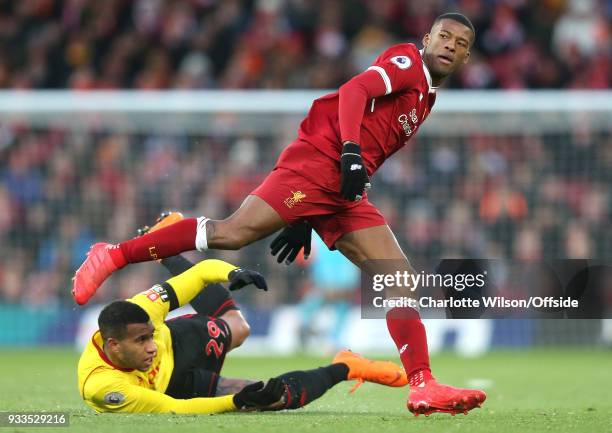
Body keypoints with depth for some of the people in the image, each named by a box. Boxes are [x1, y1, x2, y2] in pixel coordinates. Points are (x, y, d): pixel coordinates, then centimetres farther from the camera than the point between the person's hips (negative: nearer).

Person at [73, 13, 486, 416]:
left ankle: (423, 386, -6)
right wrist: (351, 151, -28)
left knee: (400, 278, -1)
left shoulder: (425, 101, 28)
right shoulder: (406, 61, 4)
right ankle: (112, 255, -11)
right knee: (234, 233, -20)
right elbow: (353, 91, -13)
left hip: (346, 194, 9)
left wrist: (308, 221, 20)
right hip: (317, 162, -9)